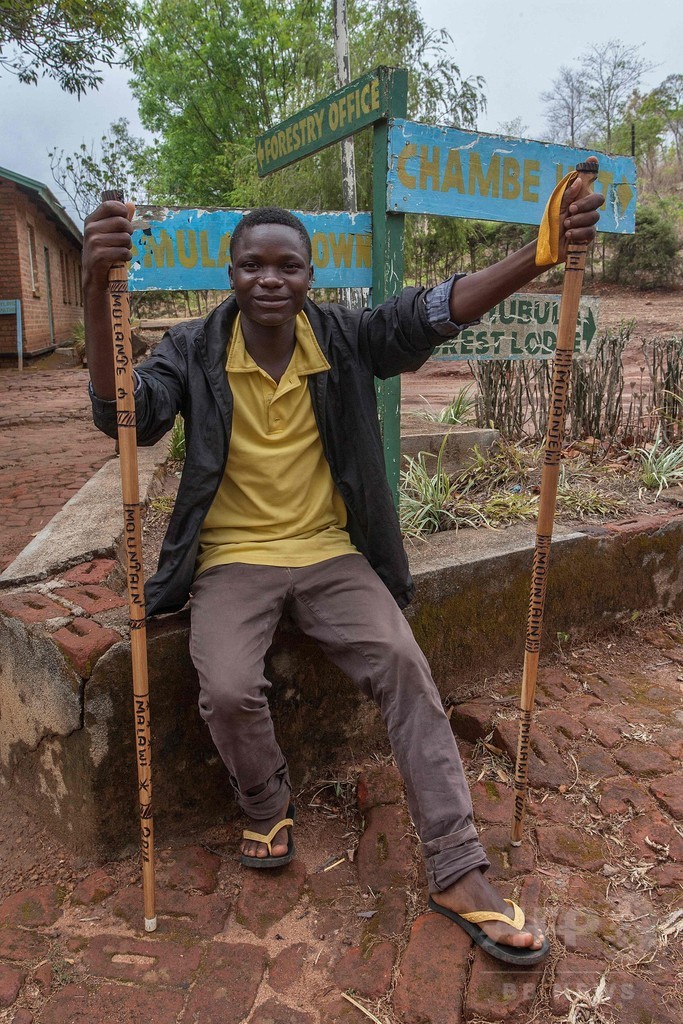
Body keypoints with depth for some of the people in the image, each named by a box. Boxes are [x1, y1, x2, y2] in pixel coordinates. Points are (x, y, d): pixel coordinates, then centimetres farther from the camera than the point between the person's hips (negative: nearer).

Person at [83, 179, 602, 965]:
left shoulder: (345, 337, -1)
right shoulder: (194, 349, -5)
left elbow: (433, 311, -15)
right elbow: (124, 414, -22)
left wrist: (540, 253, -31)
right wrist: (98, 294, -39)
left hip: (331, 552, 1)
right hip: (233, 559, -1)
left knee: (404, 665, -18)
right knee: (228, 688, -25)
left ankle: (457, 872, -5)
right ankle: (267, 808, 11)